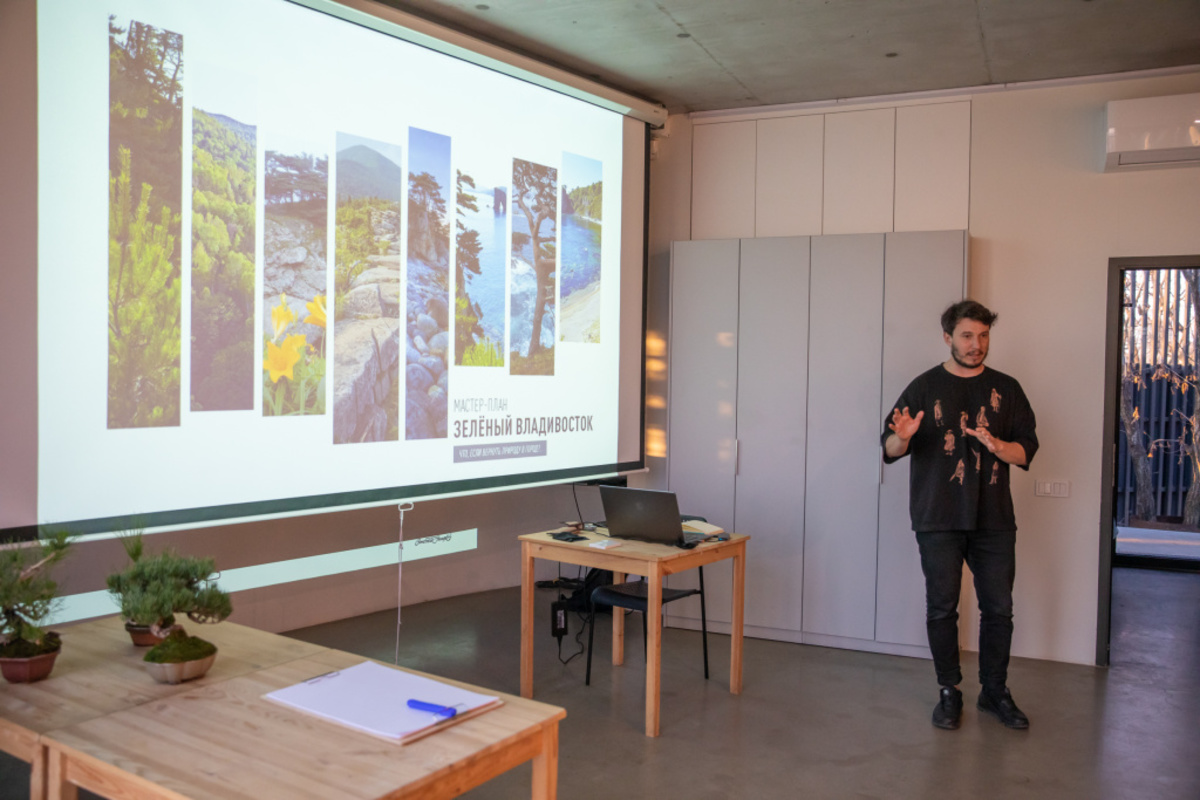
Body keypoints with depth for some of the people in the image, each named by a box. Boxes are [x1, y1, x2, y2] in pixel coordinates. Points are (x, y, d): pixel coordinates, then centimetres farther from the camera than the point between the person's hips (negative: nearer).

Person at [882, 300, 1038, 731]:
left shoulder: (1005, 389, 7)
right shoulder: (925, 387, 1)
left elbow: (1027, 449, 4)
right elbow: (889, 448, -1)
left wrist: (997, 445, -17)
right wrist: (902, 438, -24)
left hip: (994, 519, 2)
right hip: (938, 519, -2)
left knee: (998, 608, 7)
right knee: (942, 607, 3)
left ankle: (995, 691, 23)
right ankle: (949, 692, 17)